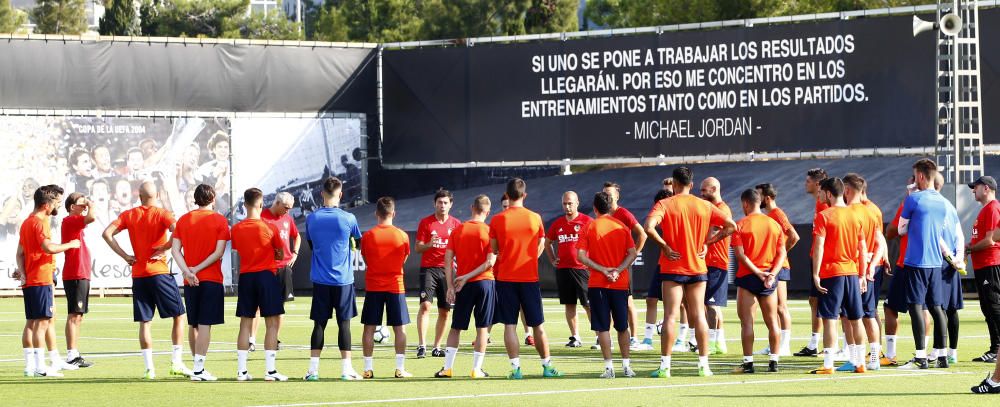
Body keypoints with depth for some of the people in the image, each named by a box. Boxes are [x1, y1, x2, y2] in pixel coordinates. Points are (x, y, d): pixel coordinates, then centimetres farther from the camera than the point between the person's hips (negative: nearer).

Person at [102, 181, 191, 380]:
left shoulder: (129, 215, 6)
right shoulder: (162, 214, -4)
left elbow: (107, 233, -2)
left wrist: (124, 255, 0)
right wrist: (165, 248, -9)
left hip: (138, 275, 3)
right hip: (160, 273, -3)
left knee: (144, 322, 6)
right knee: (178, 315, 8)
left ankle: (149, 368, 1)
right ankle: (176, 361, 0)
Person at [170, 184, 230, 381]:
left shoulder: (183, 220, 8)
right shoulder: (220, 220, -3)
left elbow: (175, 249, -1)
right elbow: (219, 252, -11)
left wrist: (187, 271, -10)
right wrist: (198, 269, -10)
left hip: (190, 281, 4)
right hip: (212, 279, -4)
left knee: (193, 324, 13)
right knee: (205, 324, -6)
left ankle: (199, 365, 22)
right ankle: (198, 369, -11)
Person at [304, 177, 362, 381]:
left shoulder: (311, 219, -2)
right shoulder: (348, 218, -8)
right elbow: (357, 242, 10)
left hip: (320, 280, 2)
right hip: (343, 279, -2)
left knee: (319, 323, 6)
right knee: (344, 323, 4)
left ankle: (313, 369, 3)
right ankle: (346, 369, 4)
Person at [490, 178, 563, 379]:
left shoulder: (497, 220, -6)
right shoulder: (535, 218, -3)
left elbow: (494, 249, 4)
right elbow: (541, 246, 8)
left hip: (505, 279, -1)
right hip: (530, 278, 1)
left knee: (510, 325, 2)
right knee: (537, 324, 10)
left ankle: (515, 368, -4)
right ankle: (547, 366, 15)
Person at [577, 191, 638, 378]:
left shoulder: (589, 228, -2)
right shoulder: (622, 226, 4)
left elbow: (581, 255, -9)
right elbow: (633, 253, -3)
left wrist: (602, 270, -11)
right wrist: (618, 270, -9)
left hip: (597, 284, -2)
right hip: (620, 283, 2)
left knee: (603, 327, 0)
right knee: (622, 327, 12)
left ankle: (609, 367, -5)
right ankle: (626, 365, 12)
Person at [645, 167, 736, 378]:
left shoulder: (664, 204, -7)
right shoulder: (705, 206, 3)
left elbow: (648, 227, -24)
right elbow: (731, 226, 3)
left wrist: (664, 246, -12)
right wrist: (707, 241, 4)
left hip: (672, 267, -3)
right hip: (698, 268, 3)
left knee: (670, 316, -2)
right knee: (699, 315, 6)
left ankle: (665, 365, -4)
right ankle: (703, 364, 6)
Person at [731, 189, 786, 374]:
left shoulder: (741, 225, -5)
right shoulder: (775, 224, 7)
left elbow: (740, 254, -14)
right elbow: (782, 254, 1)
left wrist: (757, 272, -15)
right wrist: (772, 274, -7)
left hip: (747, 277, -4)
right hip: (769, 279, 4)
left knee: (747, 322, -1)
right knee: (772, 322, 10)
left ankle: (748, 363, -5)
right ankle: (773, 361, 9)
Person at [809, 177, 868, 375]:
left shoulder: (823, 216, -8)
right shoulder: (854, 215, 8)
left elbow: (819, 247, -14)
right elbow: (863, 247, 10)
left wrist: (815, 274, -12)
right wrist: (862, 275, 15)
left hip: (831, 272, -5)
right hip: (852, 272, 5)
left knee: (830, 319, -5)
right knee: (855, 319, 11)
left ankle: (828, 364, -8)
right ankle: (860, 362, 14)